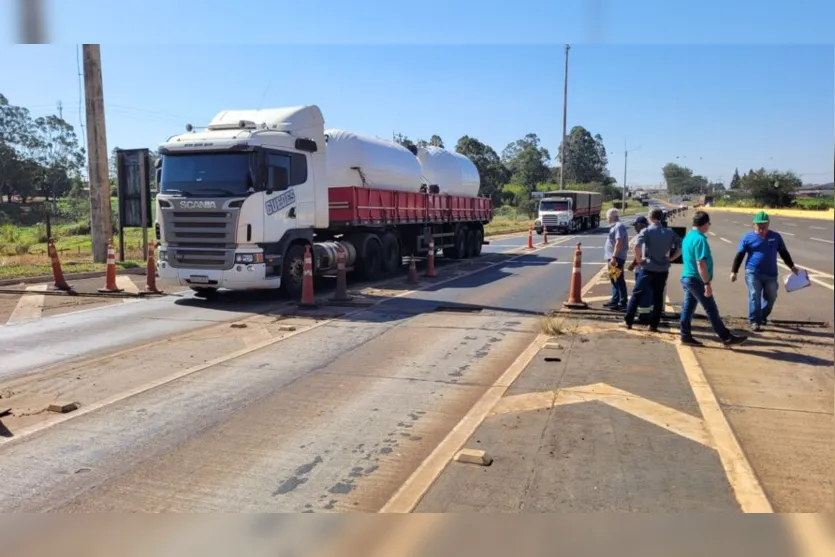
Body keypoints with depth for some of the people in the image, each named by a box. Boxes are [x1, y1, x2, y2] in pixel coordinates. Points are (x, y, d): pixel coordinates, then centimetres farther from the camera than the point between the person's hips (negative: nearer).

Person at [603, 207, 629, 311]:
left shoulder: (619, 226, -14)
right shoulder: (615, 226, 18)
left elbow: (619, 242, -23)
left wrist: (614, 257, -27)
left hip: (616, 258, -11)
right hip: (614, 257, 11)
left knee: (619, 281, -8)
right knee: (614, 280, 16)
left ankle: (622, 304, -7)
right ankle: (615, 301, 25)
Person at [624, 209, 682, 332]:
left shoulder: (646, 231, -6)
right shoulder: (670, 233, 5)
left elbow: (637, 246, -22)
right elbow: (680, 248, 1)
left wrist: (639, 260, -10)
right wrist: (670, 258, 7)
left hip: (648, 268, -3)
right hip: (663, 269, 3)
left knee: (636, 294, 7)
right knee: (658, 297, 10)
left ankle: (628, 321, 8)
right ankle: (653, 325, 11)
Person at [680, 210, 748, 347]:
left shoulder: (688, 237, 11)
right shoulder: (700, 239, -18)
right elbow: (701, 264, -24)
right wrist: (707, 283, -23)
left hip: (686, 278, 9)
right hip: (696, 280, -9)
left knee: (688, 308, 11)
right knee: (711, 310, -1)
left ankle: (686, 336, 15)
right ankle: (726, 337, 6)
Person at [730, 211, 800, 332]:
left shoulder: (775, 236, 5)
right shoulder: (748, 237, -3)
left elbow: (784, 253, 16)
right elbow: (739, 255, -1)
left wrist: (792, 266, 18)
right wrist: (734, 271, -4)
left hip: (770, 274, 4)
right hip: (753, 273, -3)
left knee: (771, 297, 11)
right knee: (754, 297, -8)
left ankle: (763, 317, 32)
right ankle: (754, 321, -3)